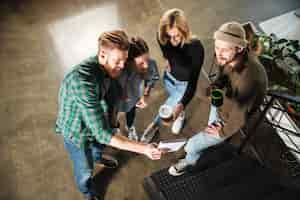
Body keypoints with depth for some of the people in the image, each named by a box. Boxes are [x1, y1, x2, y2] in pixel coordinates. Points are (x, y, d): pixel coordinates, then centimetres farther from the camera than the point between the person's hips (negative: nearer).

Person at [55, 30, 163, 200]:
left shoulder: (107, 67, -20)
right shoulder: (83, 81, -45)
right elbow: (102, 133, -44)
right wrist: (143, 148, -46)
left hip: (96, 121, 6)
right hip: (77, 131, -6)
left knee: (99, 144, 35)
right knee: (85, 169, 20)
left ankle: (98, 157, 70)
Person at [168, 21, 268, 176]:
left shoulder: (249, 77, -43)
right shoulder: (229, 56, -22)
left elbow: (239, 118, -30)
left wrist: (222, 132, -15)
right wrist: (214, 88, -12)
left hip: (232, 122, -6)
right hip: (222, 105, 6)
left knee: (192, 145, 7)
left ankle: (190, 161, 40)